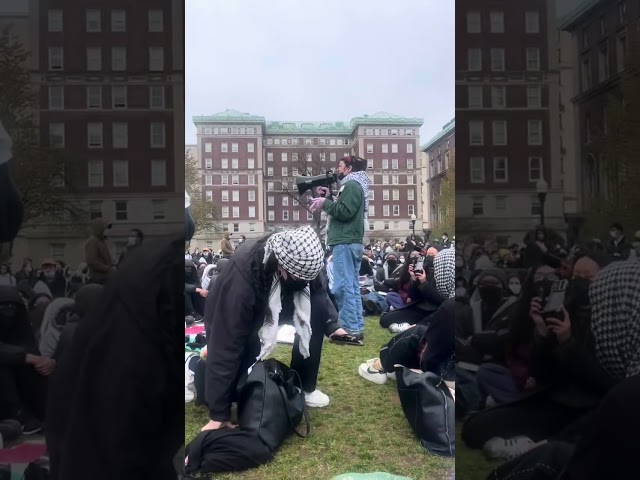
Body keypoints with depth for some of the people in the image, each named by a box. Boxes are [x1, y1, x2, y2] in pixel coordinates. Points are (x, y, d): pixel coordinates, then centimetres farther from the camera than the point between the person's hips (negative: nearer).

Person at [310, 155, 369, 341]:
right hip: (351, 242, 11)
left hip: (345, 242, -11)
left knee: (343, 286, -10)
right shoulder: (353, 185, 23)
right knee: (352, 286, 9)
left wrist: (325, 203, -9)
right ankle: (357, 327, 13)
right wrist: (328, 198, 14)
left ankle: (350, 328, -9)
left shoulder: (352, 185, -8)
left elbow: (345, 212, -19)